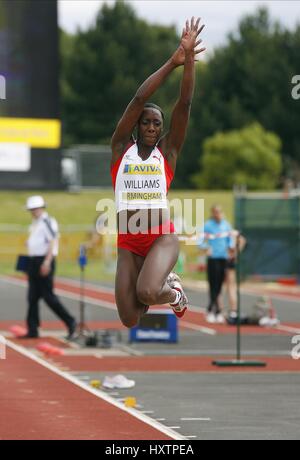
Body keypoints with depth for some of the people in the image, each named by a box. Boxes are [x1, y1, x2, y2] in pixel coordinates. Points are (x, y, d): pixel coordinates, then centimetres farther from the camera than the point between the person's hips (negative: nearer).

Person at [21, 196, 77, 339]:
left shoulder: (47, 222, -13)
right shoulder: (35, 223, 17)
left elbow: (52, 242, -19)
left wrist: (47, 262, -24)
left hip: (44, 262, -10)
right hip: (34, 261, 10)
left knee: (48, 296, -8)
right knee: (32, 297, 7)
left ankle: (70, 322, 1)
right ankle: (32, 330, 8)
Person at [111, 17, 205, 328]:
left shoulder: (167, 151, 5)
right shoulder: (120, 148, 5)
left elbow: (184, 103, -4)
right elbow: (139, 99, -4)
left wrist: (189, 59, -14)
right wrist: (172, 63, -9)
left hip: (162, 238, -2)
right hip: (127, 243, 2)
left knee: (147, 293, -31)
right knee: (130, 321, -3)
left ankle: (173, 292, 7)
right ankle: (161, 282, 31)